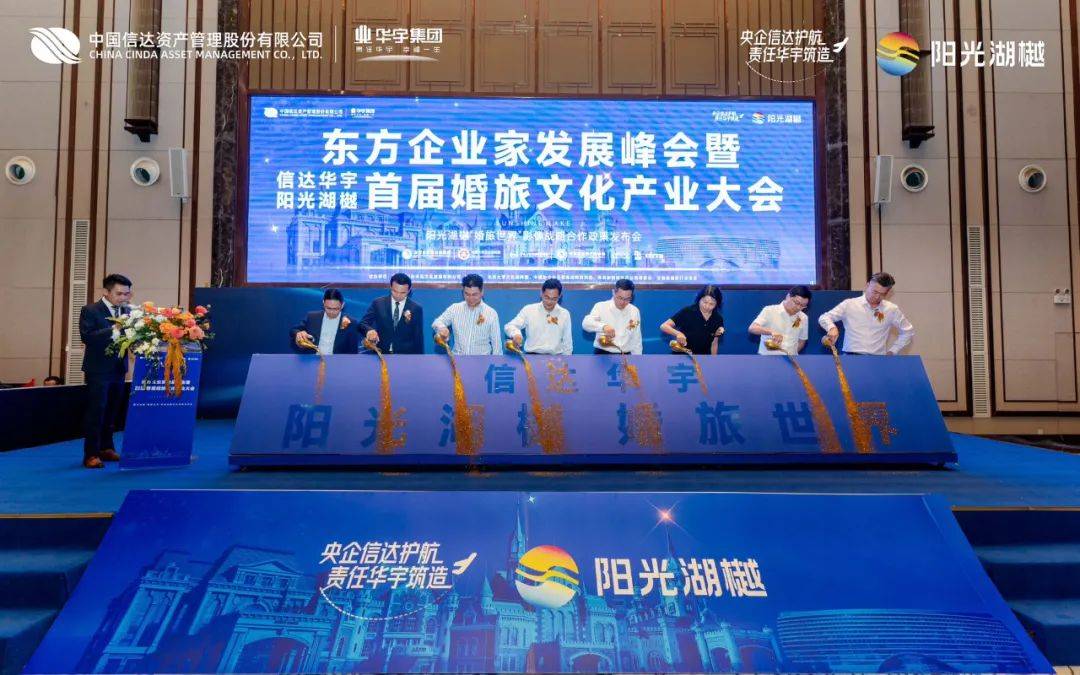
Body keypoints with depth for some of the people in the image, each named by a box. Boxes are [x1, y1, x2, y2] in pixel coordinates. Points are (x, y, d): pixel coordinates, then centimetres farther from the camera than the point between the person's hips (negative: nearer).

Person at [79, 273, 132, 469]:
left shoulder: (127, 311, 9)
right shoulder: (90, 311, -6)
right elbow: (87, 337, -19)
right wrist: (113, 329, -28)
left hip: (118, 370, 5)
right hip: (98, 370, -5)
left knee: (112, 412, 12)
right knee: (96, 412, -4)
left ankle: (106, 448, 23)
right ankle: (91, 454, 2)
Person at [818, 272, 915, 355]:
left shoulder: (892, 310, 10)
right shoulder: (849, 304, 4)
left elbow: (908, 331, 21)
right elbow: (824, 318, 2)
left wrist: (892, 351, 11)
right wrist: (832, 328, -20)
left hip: (878, 359, 2)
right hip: (850, 357, -2)